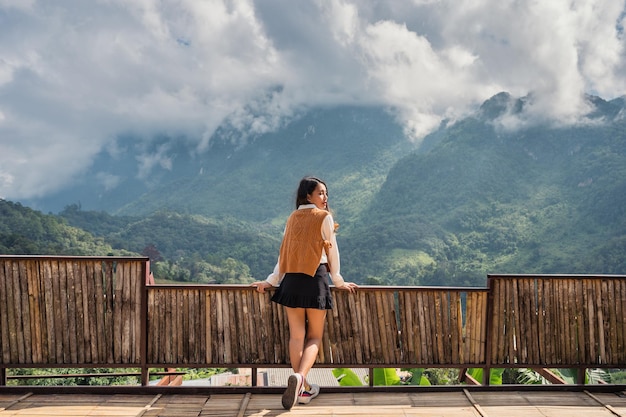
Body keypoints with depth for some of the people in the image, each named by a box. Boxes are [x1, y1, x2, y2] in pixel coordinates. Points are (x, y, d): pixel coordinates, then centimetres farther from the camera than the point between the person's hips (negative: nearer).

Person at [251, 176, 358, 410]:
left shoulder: (292, 218, 14)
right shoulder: (324, 217, -1)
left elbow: (284, 253, 11)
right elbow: (332, 251, 3)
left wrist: (271, 280, 13)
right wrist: (338, 280, 13)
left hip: (291, 279, 4)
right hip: (315, 278, -4)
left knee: (296, 336, 7)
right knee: (314, 337, 4)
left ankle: (303, 389, 12)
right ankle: (300, 377, -20)